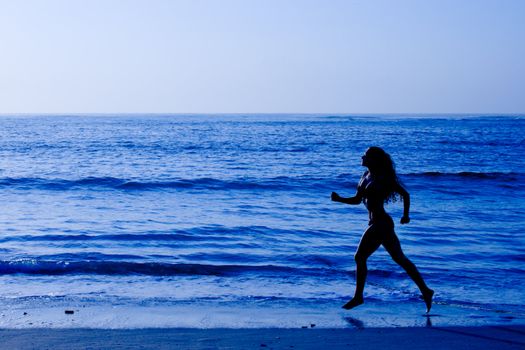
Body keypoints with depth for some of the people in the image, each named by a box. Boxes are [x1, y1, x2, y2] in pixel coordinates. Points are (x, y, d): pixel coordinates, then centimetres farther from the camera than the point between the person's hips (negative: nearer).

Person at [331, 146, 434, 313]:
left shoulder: (382, 178, -12)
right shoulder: (366, 176, 12)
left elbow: (405, 194, -8)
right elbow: (357, 199, 17)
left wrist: (405, 215, -8)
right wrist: (340, 199, 3)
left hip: (380, 224, -9)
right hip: (377, 224, 9)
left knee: (360, 257, -5)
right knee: (400, 259, 10)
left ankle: (358, 297, 3)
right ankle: (425, 291, 14)